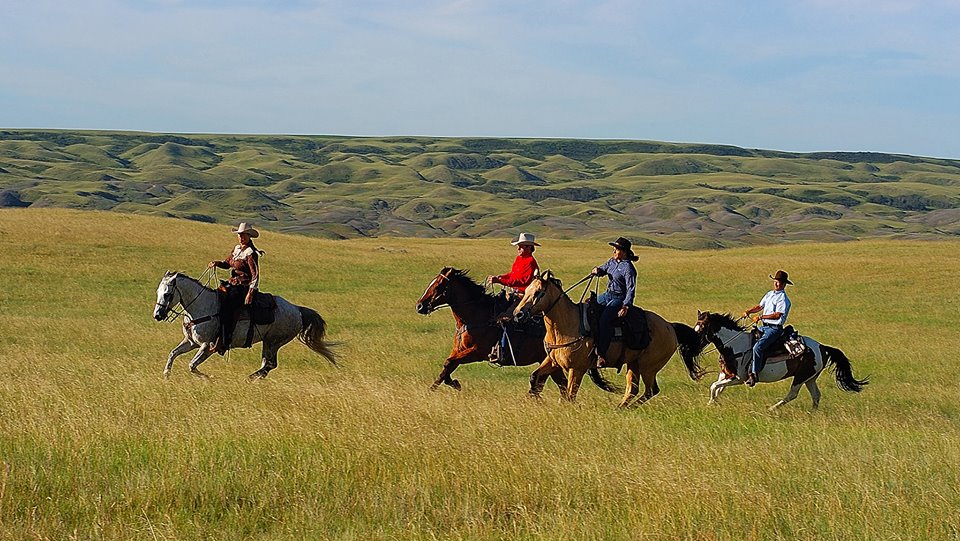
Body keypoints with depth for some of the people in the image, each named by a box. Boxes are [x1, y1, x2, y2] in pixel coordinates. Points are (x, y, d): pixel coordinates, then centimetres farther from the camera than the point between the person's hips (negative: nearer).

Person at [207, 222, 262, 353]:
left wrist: (250, 293, -26)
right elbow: (227, 263, 24)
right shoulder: (237, 249, 11)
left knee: (226, 307, -25)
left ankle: (224, 343, -25)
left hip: (244, 287, -10)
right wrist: (217, 263, 3)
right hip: (232, 284, 10)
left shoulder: (251, 253, -15)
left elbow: (255, 275, -19)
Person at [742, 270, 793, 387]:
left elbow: (777, 315, -23)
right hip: (764, 327, 9)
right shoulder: (770, 294, 14)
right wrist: (748, 311, 2)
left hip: (774, 329, -9)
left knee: (757, 347, -27)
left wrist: (761, 317, -25)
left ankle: (753, 374, -26)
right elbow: (760, 306, 20)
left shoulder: (783, 299, -12)